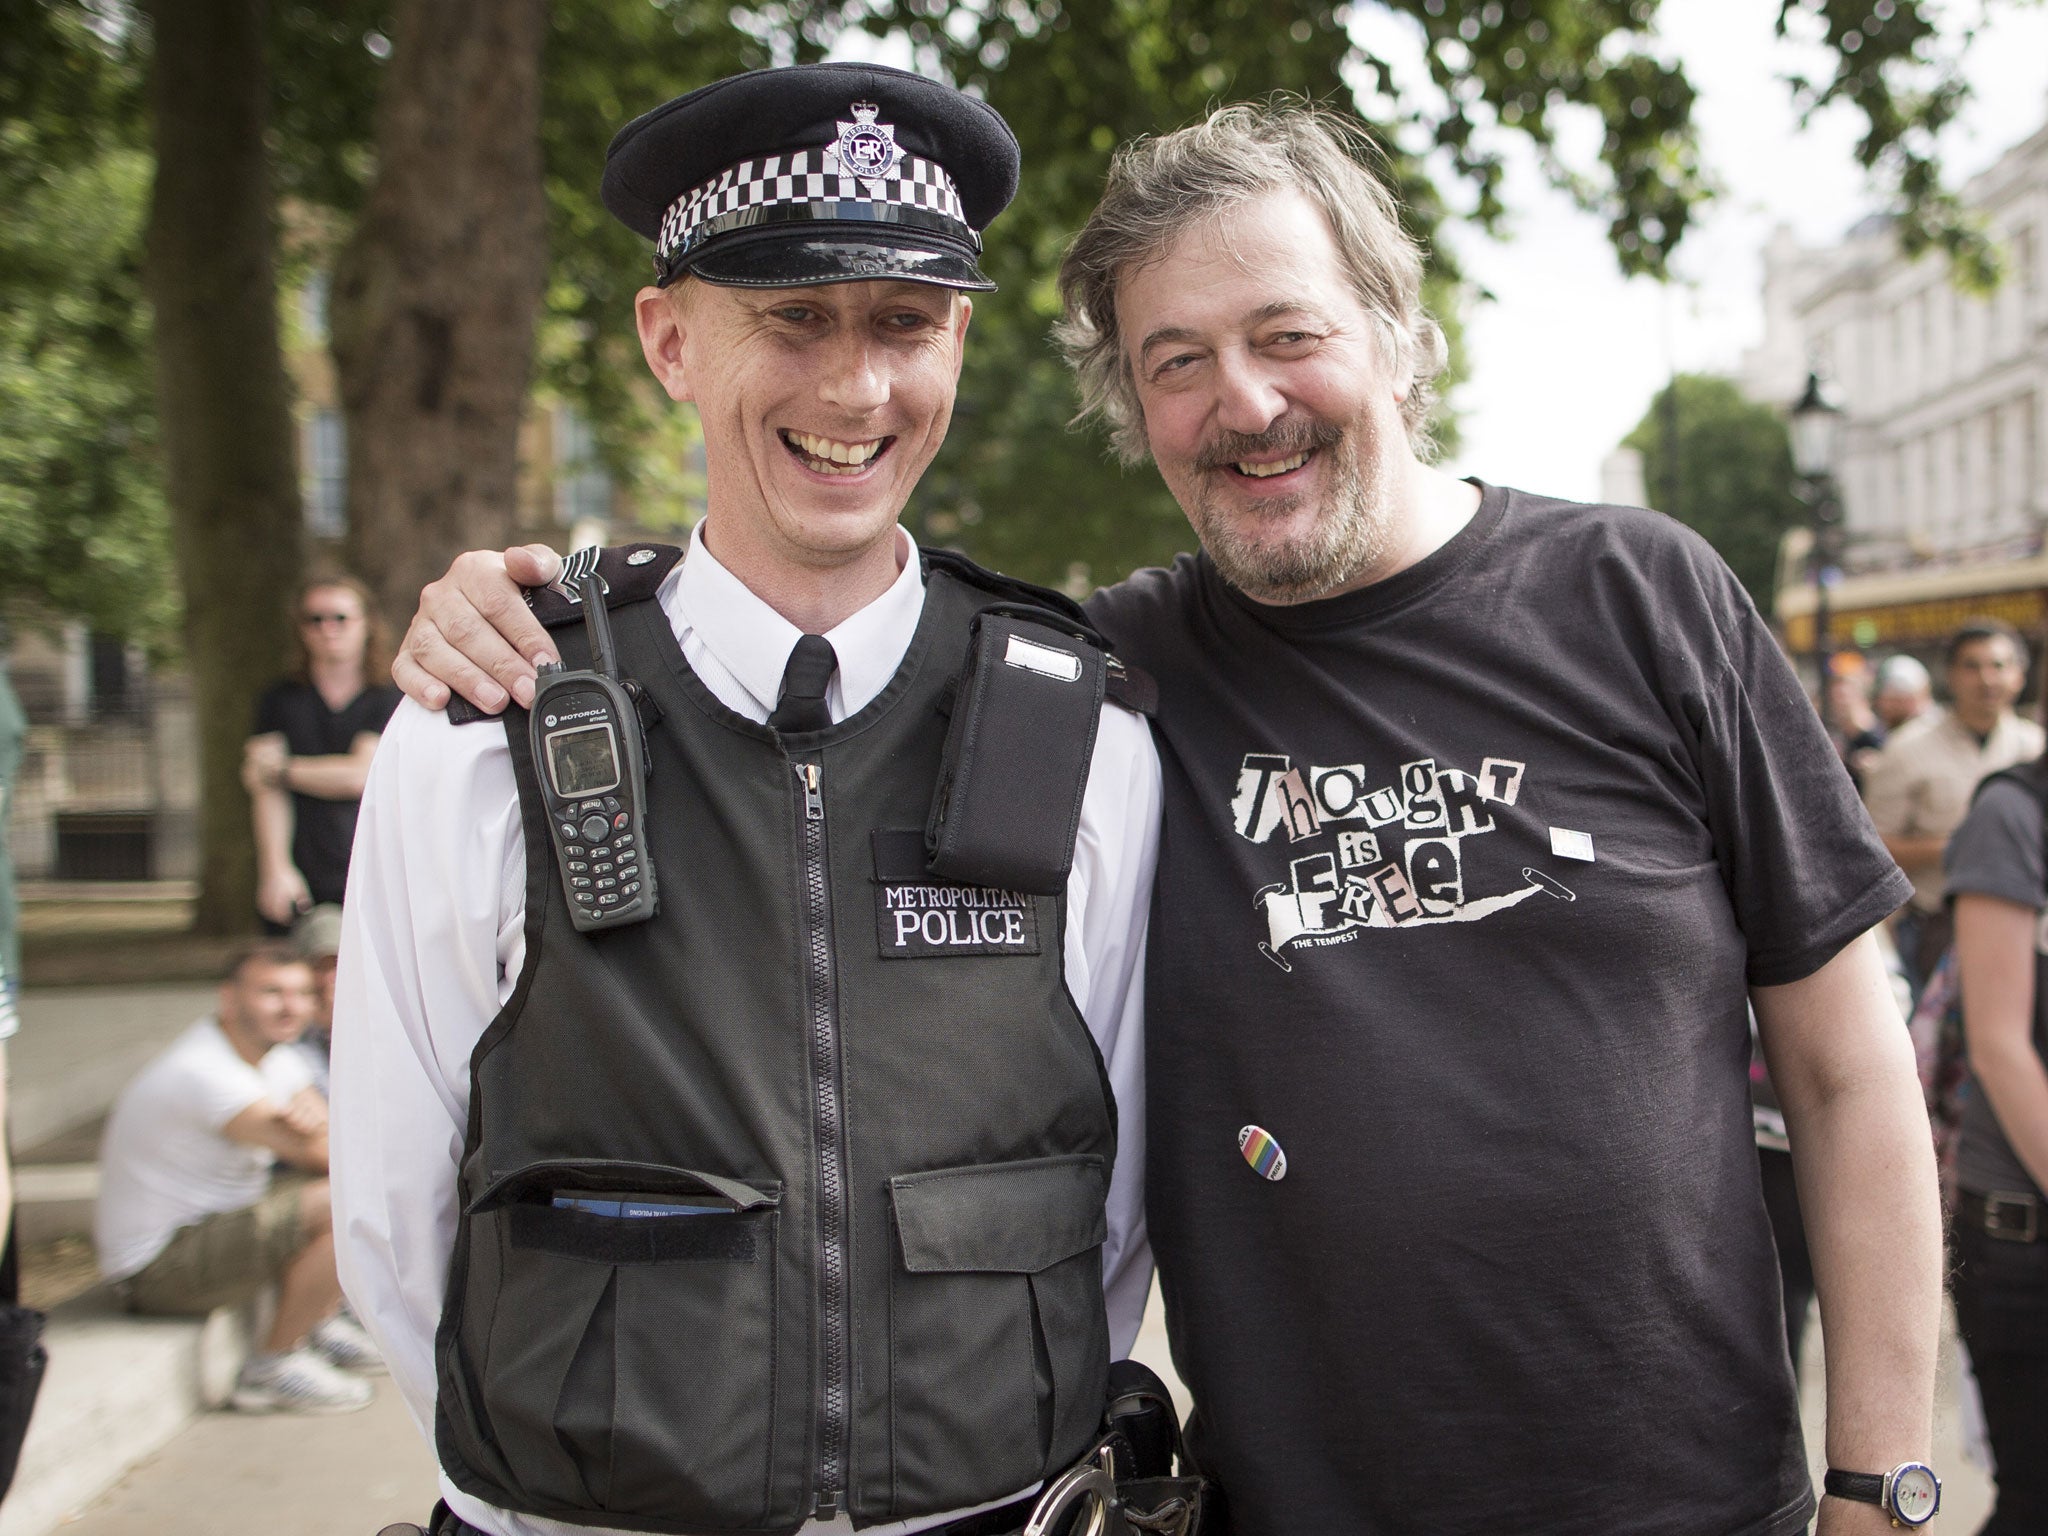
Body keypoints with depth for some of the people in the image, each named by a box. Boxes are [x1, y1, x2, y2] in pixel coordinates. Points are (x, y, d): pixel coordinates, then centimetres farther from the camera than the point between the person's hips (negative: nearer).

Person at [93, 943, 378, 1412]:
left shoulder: (276, 1056, 5)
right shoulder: (203, 1074, -26)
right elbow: (311, 1151, -27)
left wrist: (315, 1118, -26)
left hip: (213, 1221, 10)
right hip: (159, 1264, -10)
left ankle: (319, 1325, 18)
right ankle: (272, 1367, -10)